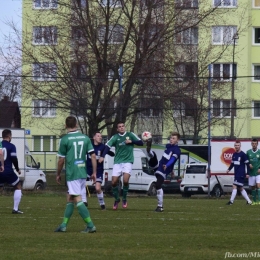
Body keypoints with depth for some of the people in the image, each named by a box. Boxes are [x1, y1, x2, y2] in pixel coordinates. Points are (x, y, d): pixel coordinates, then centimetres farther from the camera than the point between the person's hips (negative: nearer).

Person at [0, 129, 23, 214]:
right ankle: (15, 209, 4)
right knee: (18, 187, 13)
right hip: (8, 171, -3)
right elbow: (14, 159, -10)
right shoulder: (11, 146, -5)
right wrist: (17, 169, 4)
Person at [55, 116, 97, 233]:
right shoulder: (85, 138, 7)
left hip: (72, 174, -6)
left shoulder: (65, 139, -7)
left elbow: (61, 159, -4)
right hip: (83, 173, 6)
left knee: (77, 200, -7)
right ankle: (64, 225, 16)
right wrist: (94, 172, 8)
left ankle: (90, 225, -13)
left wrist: (58, 174, 9)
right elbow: (93, 155, 3)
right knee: (70, 198, 15)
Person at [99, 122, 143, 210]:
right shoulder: (115, 137, 1)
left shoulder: (130, 135, 2)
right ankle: (116, 200, 22)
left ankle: (124, 199, 1)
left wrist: (131, 141, -13)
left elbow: (141, 143, 3)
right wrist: (102, 156, -24)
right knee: (114, 182, -2)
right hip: (117, 162, 2)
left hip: (128, 161, -2)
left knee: (125, 180, -20)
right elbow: (108, 146, -9)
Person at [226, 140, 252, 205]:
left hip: (241, 174, -8)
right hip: (236, 174, 8)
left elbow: (247, 164, -9)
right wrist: (229, 169, 5)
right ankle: (248, 201, 16)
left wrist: (248, 173, -11)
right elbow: (232, 163, 21)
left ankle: (231, 201, -10)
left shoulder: (243, 154, -9)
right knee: (241, 188, 10)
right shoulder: (234, 154, 12)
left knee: (235, 186, -12)